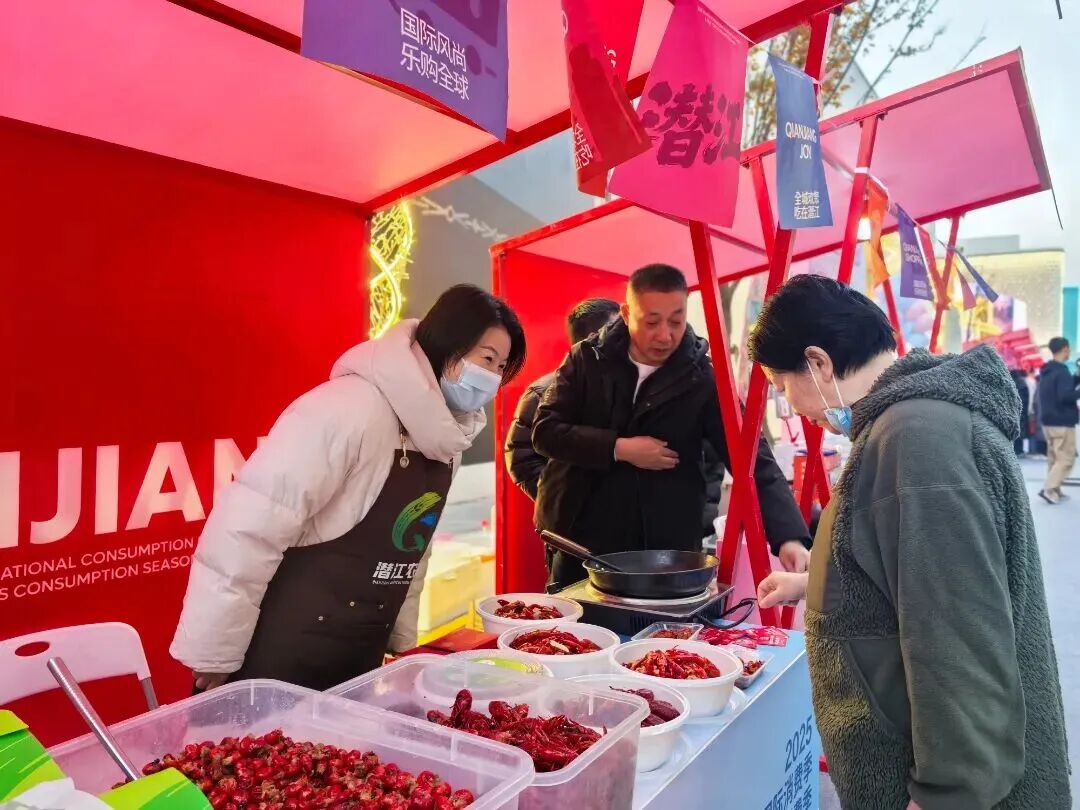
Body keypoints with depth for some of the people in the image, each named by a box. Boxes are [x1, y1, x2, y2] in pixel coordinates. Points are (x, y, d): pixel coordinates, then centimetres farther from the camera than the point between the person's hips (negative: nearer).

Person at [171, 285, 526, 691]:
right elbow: (248, 528, -24)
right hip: (278, 659, -7)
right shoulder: (352, 409, -24)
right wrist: (213, 657, -18)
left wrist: (402, 640, 15)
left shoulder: (444, 434, 1)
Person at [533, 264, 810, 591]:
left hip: (665, 551, -1)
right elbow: (545, 430, -5)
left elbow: (756, 462, -13)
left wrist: (790, 538, -27)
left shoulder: (702, 378, -8)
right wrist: (619, 448, -17)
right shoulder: (587, 359, -3)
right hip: (579, 541, 1)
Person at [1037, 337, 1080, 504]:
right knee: (1066, 459, -4)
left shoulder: (1046, 371, 12)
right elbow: (1065, 396, -25)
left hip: (1048, 421, 9)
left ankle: (1055, 490, 14)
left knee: (1054, 457, 12)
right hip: (1062, 422, -9)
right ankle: (1048, 489, -11)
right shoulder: (1062, 371, -15)